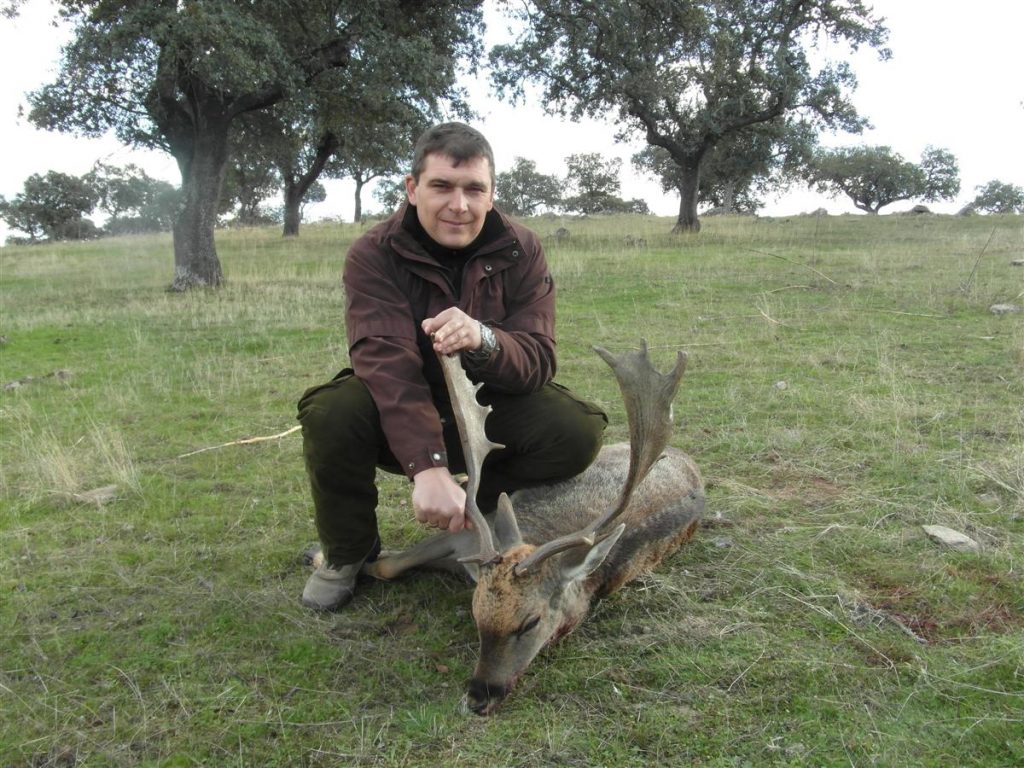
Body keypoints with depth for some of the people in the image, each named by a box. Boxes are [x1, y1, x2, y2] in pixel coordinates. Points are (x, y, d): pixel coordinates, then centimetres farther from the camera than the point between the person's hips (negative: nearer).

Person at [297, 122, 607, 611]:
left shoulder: (521, 251, -11)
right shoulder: (373, 255, -18)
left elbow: (538, 363, -19)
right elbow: (387, 364, -32)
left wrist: (483, 340, -43)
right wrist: (427, 467, -47)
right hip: (398, 416, -1)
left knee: (579, 430, -25)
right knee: (330, 413, -33)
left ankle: (473, 517, 1)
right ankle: (347, 552, -3)